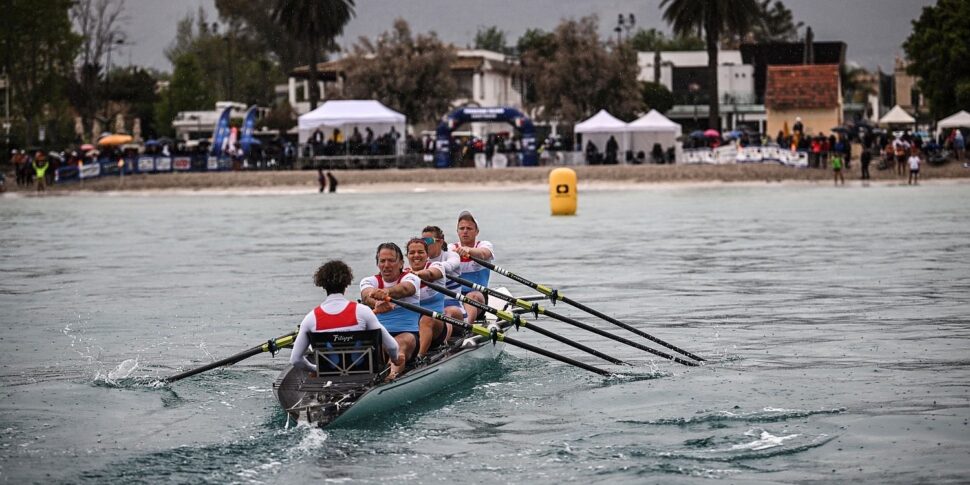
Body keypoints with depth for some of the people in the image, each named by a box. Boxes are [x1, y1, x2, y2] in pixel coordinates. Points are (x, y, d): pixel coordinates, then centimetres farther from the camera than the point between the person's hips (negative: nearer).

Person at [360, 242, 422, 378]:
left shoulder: (410, 278, 4)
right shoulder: (369, 281, 12)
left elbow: (405, 288, -23)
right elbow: (366, 296, -15)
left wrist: (386, 292, -49)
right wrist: (376, 303, -42)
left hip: (407, 332, -4)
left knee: (404, 341, -37)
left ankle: (393, 373, -66)